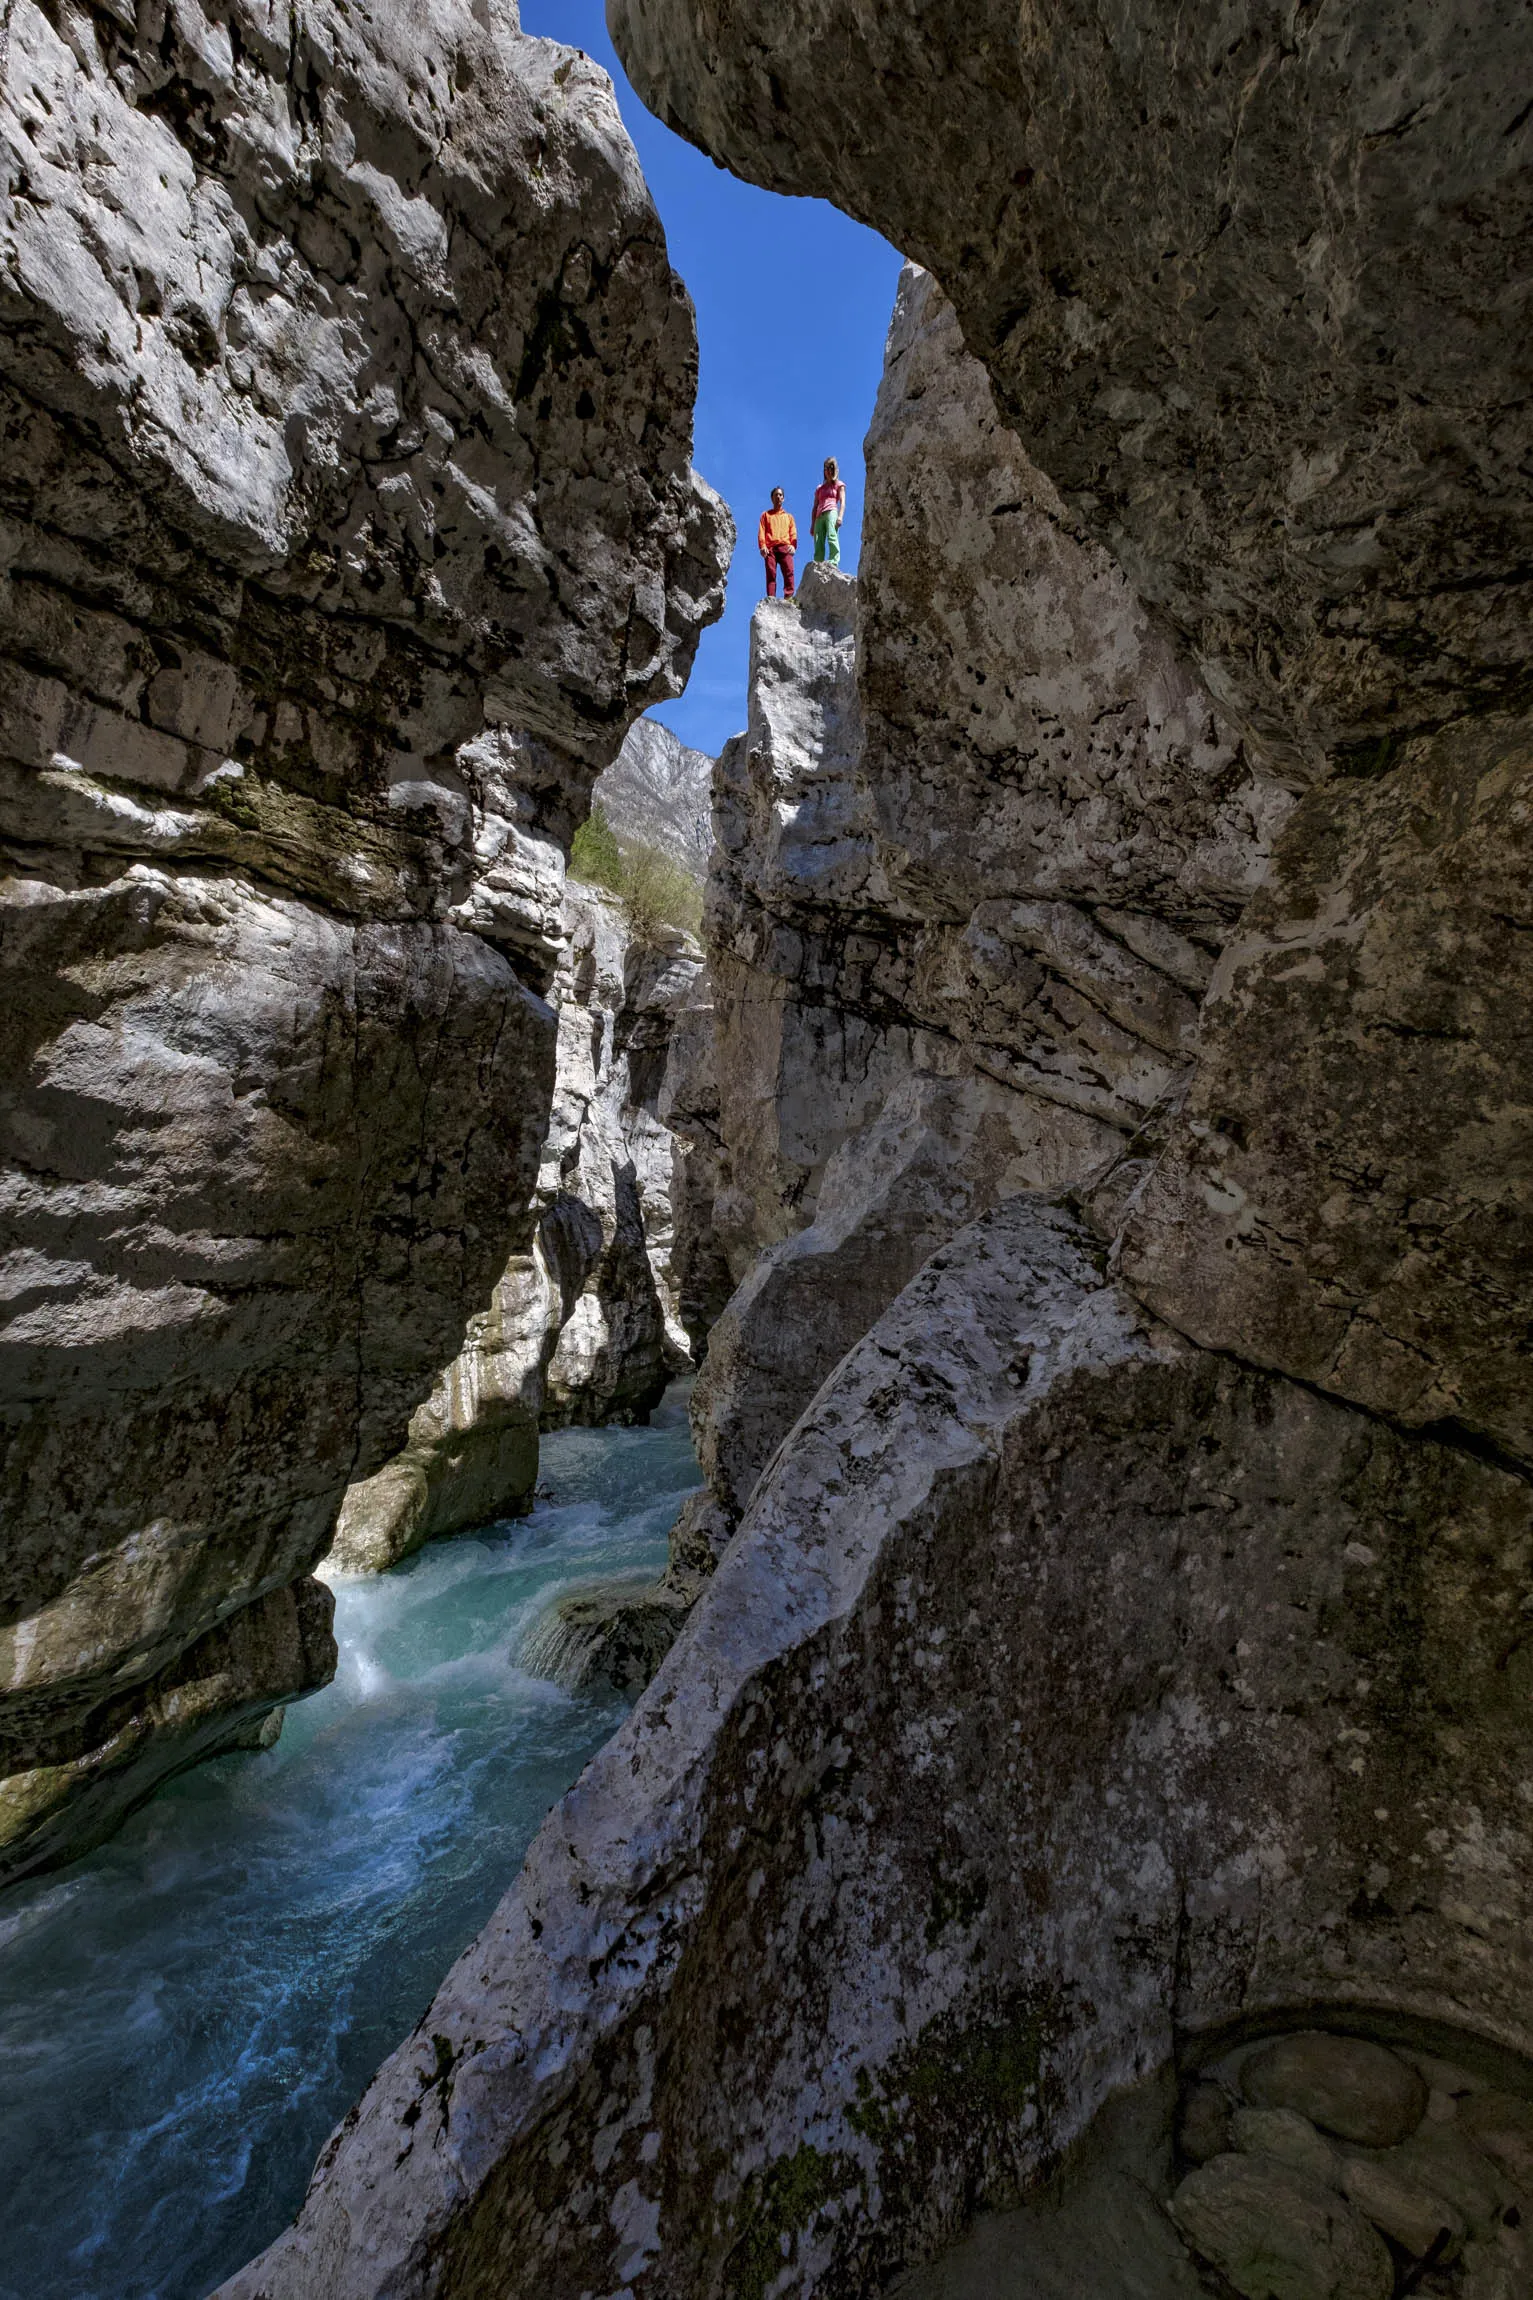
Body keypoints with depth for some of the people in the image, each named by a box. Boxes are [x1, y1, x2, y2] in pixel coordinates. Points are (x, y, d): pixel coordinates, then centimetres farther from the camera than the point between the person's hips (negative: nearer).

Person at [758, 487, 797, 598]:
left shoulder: (789, 516, 30)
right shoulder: (766, 515, 26)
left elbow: (793, 533, 18)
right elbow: (761, 532, 13)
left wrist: (793, 545, -3)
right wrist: (762, 546, -6)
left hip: (785, 547, 0)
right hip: (770, 548, 0)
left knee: (789, 571, -21)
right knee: (771, 573, -16)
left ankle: (789, 597, -32)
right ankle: (771, 598, -26)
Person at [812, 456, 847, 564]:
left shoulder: (838, 484, 21)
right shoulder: (819, 488, 31)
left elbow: (842, 502, 7)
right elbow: (815, 507, 24)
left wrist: (840, 516, -13)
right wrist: (812, 525, 11)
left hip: (831, 513, -4)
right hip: (819, 516, 4)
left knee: (832, 537, -29)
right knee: (818, 544, -14)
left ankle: (833, 562, -46)